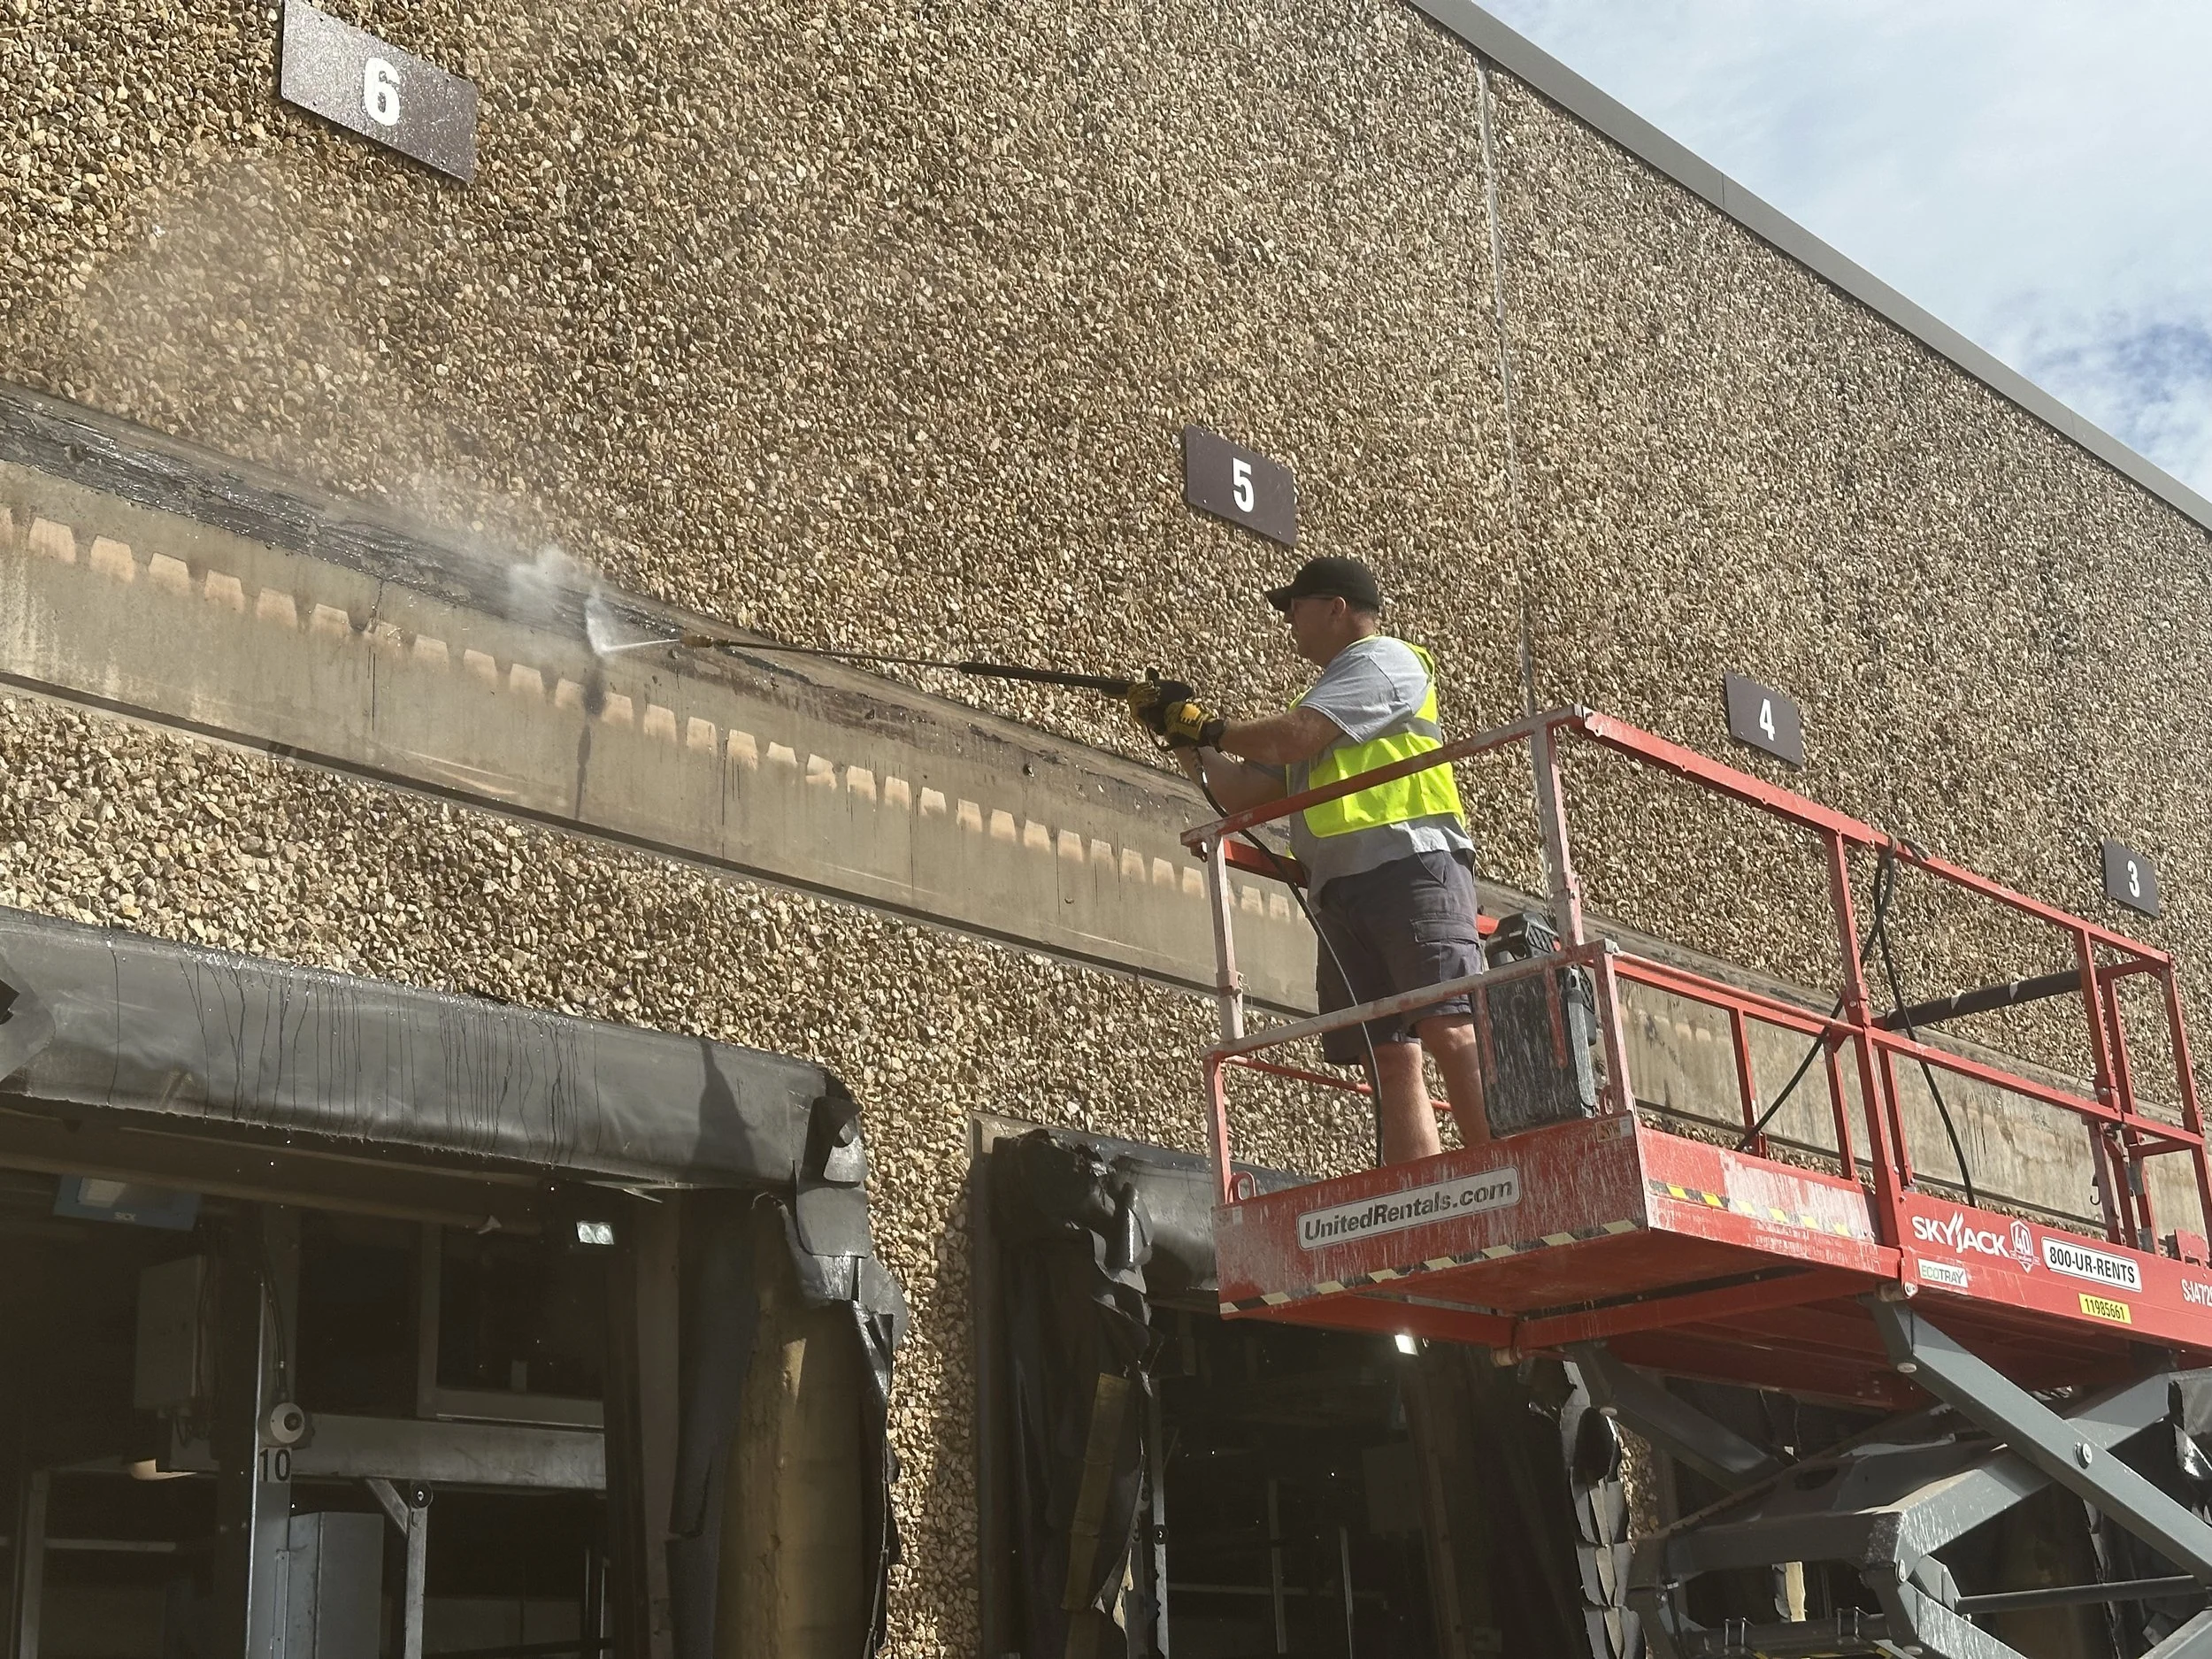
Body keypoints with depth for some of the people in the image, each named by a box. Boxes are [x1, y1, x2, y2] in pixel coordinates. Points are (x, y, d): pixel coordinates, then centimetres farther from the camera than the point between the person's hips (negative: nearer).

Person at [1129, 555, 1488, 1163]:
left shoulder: (1385, 658, 7)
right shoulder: (1329, 694, 33)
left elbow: (1293, 738, -8)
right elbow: (1245, 794, 29)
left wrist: (1208, 726, 6)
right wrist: (1182, 738, 20)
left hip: (1410, 863, -8)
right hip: (1341, 889, 8)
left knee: (1448, 1029, -21)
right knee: (1392, 1060, -3)